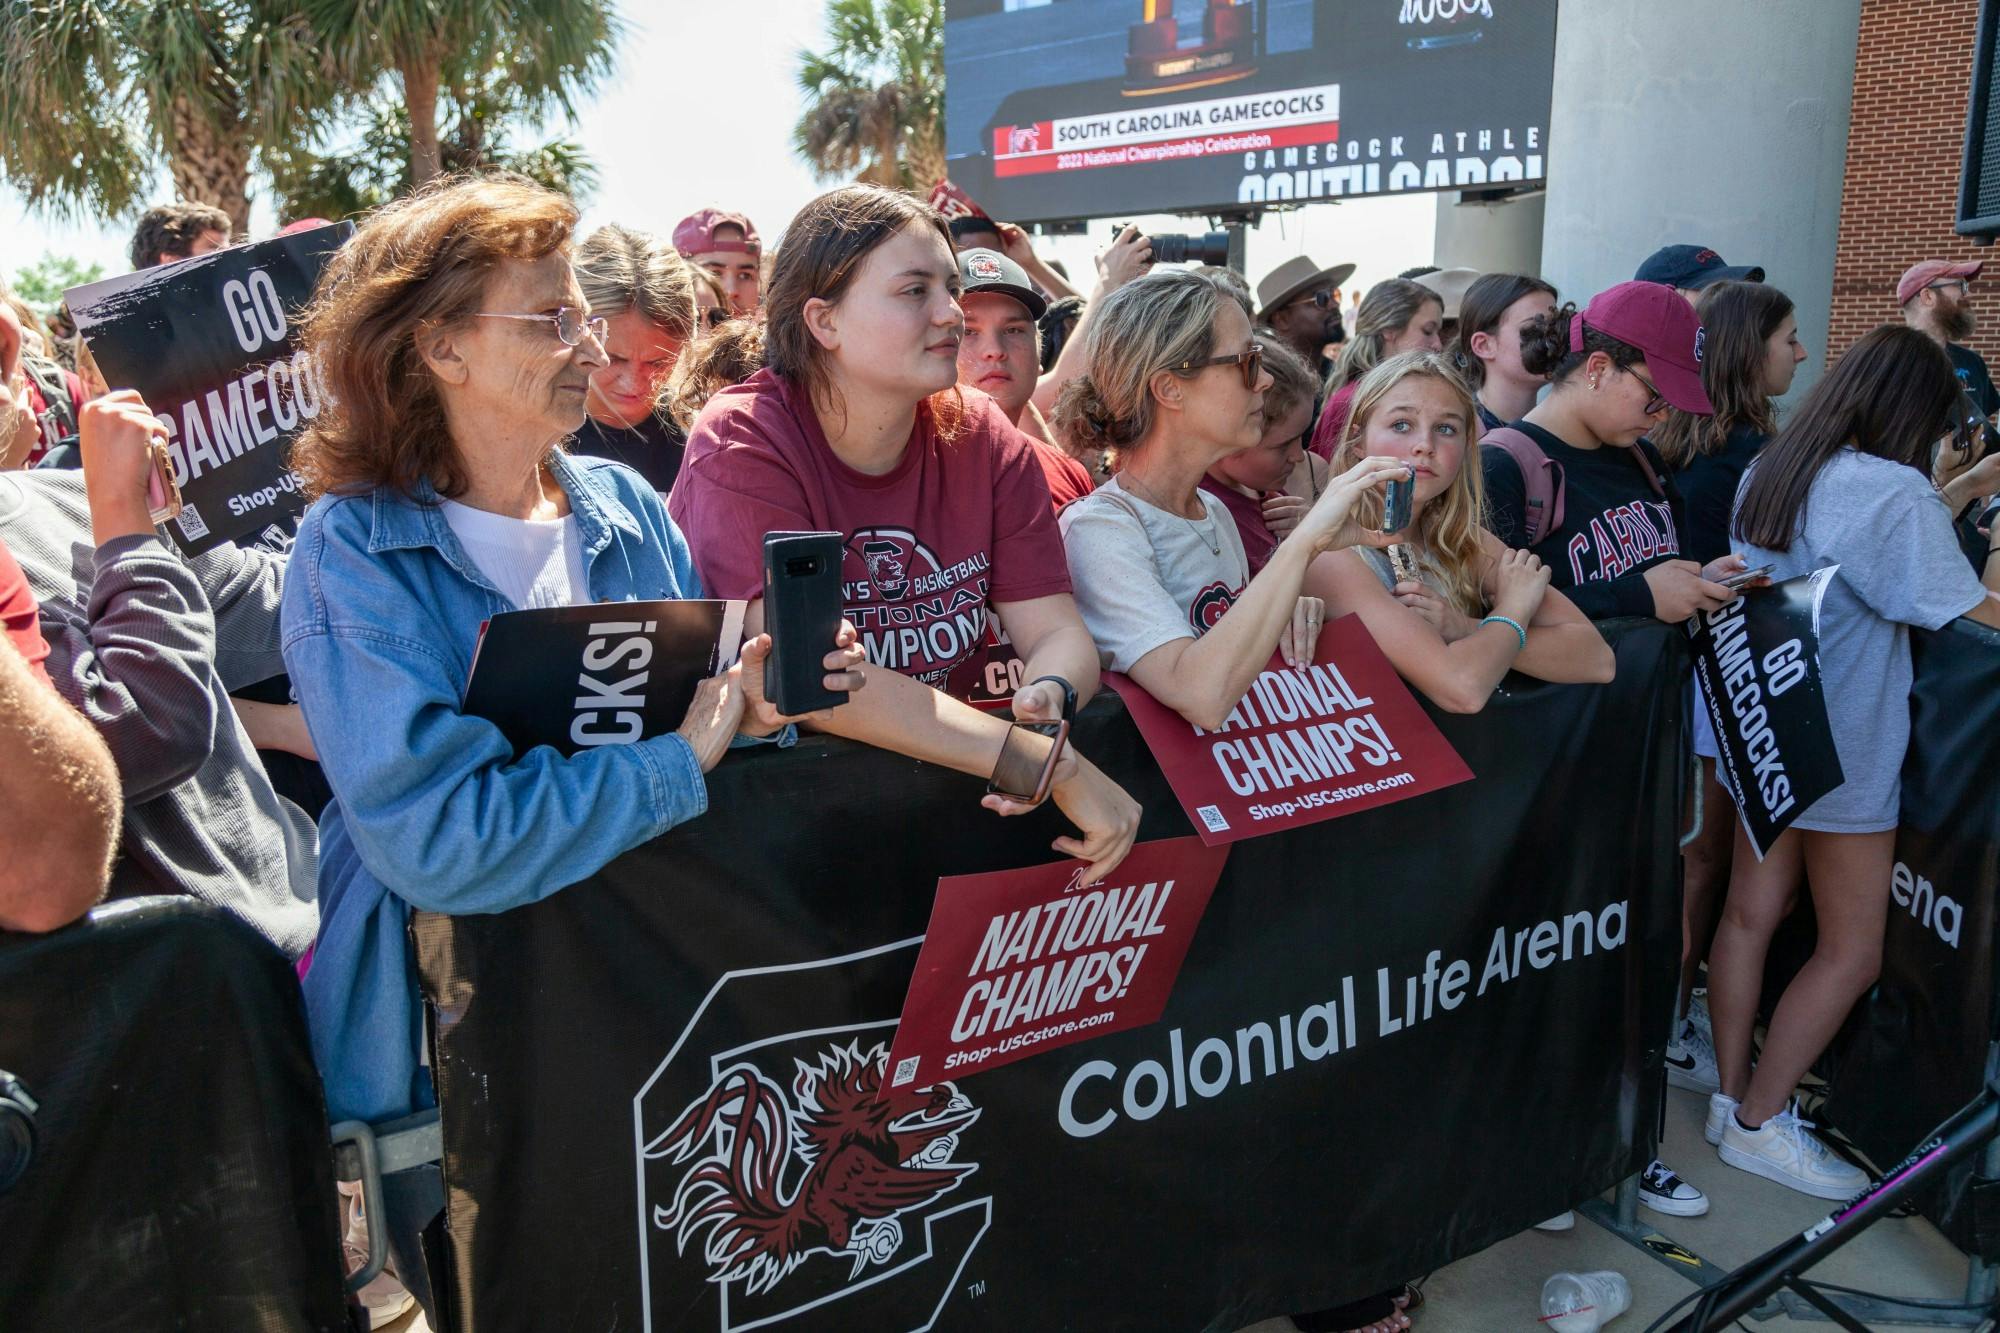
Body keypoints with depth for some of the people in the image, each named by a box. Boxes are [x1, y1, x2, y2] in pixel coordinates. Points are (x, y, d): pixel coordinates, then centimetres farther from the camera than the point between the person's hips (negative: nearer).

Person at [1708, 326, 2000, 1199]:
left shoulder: (1767, 473, 6)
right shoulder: (1891, 490, -19)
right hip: (1843, 751, -8)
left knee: (1751, 911, 14)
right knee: (1852, 951, 5)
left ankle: (1734, 1095, 23)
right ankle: (1759, 1122, 13)